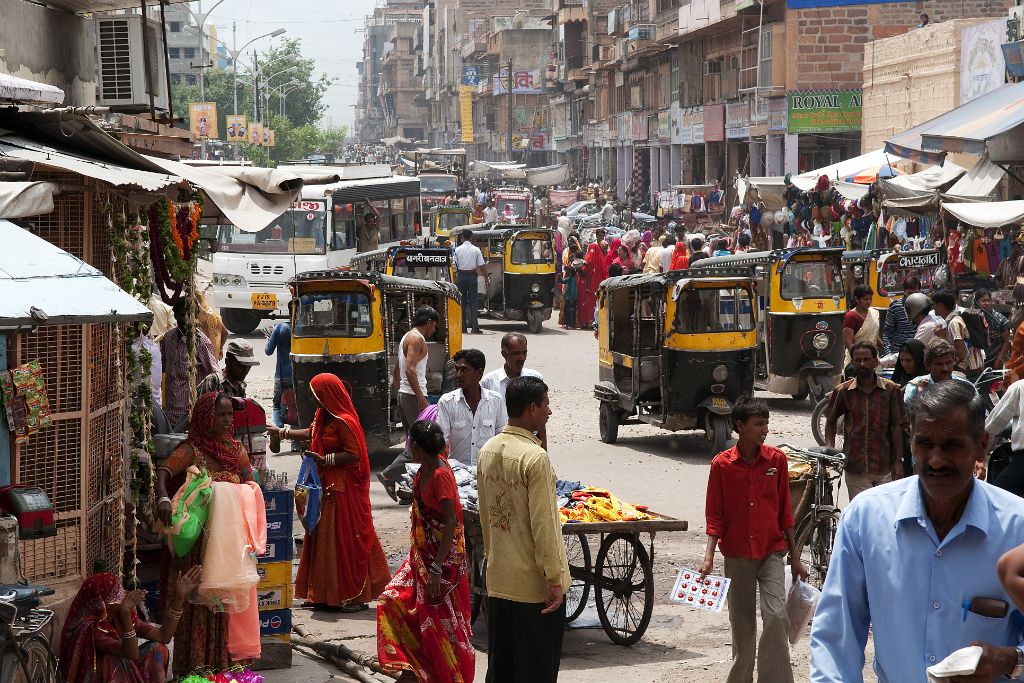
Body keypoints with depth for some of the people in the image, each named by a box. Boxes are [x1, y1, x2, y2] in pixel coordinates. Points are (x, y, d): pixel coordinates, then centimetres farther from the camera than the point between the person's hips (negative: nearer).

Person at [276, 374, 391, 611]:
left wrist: (323, 459, -24)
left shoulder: (344, 421, -19)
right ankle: (324, 595, 17)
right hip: (327, 485, 10)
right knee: (323, 536, 11)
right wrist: (283, 433, 29)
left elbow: (354, 455, -22)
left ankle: (355, 597, 0)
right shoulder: (322, 416, 11)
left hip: (344, 489, -10)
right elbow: (311, 434, 28)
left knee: (346, 538, -6)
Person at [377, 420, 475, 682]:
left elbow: (451, 523, -26)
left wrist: (436, 569, -28)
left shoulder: (441, 476, -23)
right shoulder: (425, 469, 4)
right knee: (395, 601, 10)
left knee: (439, 619, -1)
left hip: (443, 556, -9)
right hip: (422, 553, 9)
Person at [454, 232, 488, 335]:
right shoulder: (476, 250, -3)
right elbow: (481, 266, -3)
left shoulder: (457, 250, -1)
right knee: (473, 301, 1)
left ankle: (463, 327, 6)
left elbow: (454, 265, -1)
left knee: (462, 301, 7)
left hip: (461, 276, 1)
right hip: (472, 275, -1)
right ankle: (475, 327, -6)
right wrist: (486, 278, 5)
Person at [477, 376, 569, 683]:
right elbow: (543, 524, -20)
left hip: (498, 579, 7)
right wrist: (554, 578, -15)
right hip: (533, 583, -7)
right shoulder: (535, 457, -19)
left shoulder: (487, 451, 4)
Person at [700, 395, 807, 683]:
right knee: (742, 624, 7)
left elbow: (785, 510, 6)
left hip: (772, 551, 0)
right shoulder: (722, 464, -4)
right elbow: (715, 516, 0)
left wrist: (796, 557, 7)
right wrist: (709, 556, -11)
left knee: (776, 616, -15)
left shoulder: (776, 459, 0)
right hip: (737, 556, 0)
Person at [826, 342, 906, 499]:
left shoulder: (891, 390, 0)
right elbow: (831, 421, 17)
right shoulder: (843, 391, 3)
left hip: (885, 468, 0)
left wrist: (898, 461, 0)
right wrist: (830, 449, 4)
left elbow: (897, 428, 2)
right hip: (855, 467, 0)